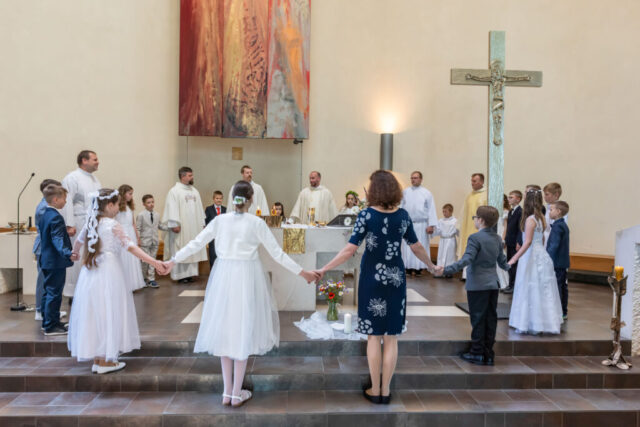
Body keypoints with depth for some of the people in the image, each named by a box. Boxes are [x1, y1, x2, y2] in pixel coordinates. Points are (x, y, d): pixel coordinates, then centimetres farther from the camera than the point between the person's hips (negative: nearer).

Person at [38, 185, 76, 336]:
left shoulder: (43, 216, 12)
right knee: (54, 294, -3)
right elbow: (57, 239, -29)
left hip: (46, 261, 10)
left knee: (48, 292, 17)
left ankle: (47, 322, 28)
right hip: (56, 262, -10)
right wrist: (68, 254, -41)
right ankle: (51, 326, 3)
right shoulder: (56, 217, -19)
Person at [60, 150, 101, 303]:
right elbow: (67, 203, -13)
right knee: (78, 260, -3)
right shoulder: (72, 178, -6)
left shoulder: (95, 179, 19)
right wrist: (70, 225, -19)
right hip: (79, 226, -7)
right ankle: (74, 294, 7)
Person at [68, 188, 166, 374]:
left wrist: (75, 253, 48)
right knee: (108, 313, 1)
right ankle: (105, 361, 8)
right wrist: (154, 262, -24)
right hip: (109, 272, -7)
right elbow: (131, 247, -21)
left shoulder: (91, 222, 8)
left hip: (90, 272, 7)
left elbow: (79, 241, 26)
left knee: (94, 313, 12)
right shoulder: (113, 225, -12)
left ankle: (96, 359, 22)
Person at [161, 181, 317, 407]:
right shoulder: (257, 223, -8)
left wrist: (173, 260, 17)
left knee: (225, 329, 14)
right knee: (243, 330, 7)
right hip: (247, 278, -3)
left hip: (223, 277, 3)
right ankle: (237, 393, 15)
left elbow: (196, 243, 3)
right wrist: (302, 272, 1)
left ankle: (227, 392, 22)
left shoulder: (220, 220, 0)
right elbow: (277, 253, -7)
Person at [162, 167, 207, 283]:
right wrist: (174, 224, -18)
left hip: (193, 227, 6)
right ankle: (180, 275, 5)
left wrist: (201, 224, 11)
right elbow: (172, 209, -12)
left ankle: (191, 273, 14)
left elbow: (199, 208, 15)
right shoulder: (174, 191, -5)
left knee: (193, 250, 7)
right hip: (180, 228, -6)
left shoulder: (194, 191, 14)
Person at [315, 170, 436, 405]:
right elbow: (417, 247, 7)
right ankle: (385, 391, 20)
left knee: (374, 336, 9)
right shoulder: (403, 215, -2)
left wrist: (324, 269, -9)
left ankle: (375, 391, 19)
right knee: (391, 338, 11)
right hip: (396, 279, 2)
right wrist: (431, 266, 24)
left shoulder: (366, 215, -11)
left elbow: (350, 250, -15)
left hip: (372, 279, -2)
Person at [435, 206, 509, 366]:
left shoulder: (475, 238, -13)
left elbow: (466, 260, -23)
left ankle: (477, 353, 9)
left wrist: (446, 270, -28)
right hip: (493, 285, 7)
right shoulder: (498, 238, 9)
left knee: (478, 319, 1)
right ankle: (488, 354, 16)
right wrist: (508, 267, 42)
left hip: (477, 285, -7)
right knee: (490, 319, 10)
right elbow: (502, 261, 19)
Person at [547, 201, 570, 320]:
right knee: (563, 287, 14)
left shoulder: (557, 226, -16)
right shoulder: (564, 225, 14)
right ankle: (563, 312, 22)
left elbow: (554, 245, -22)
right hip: (563, 262, 10)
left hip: (557, 262, -10)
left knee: (556, 287, -5)